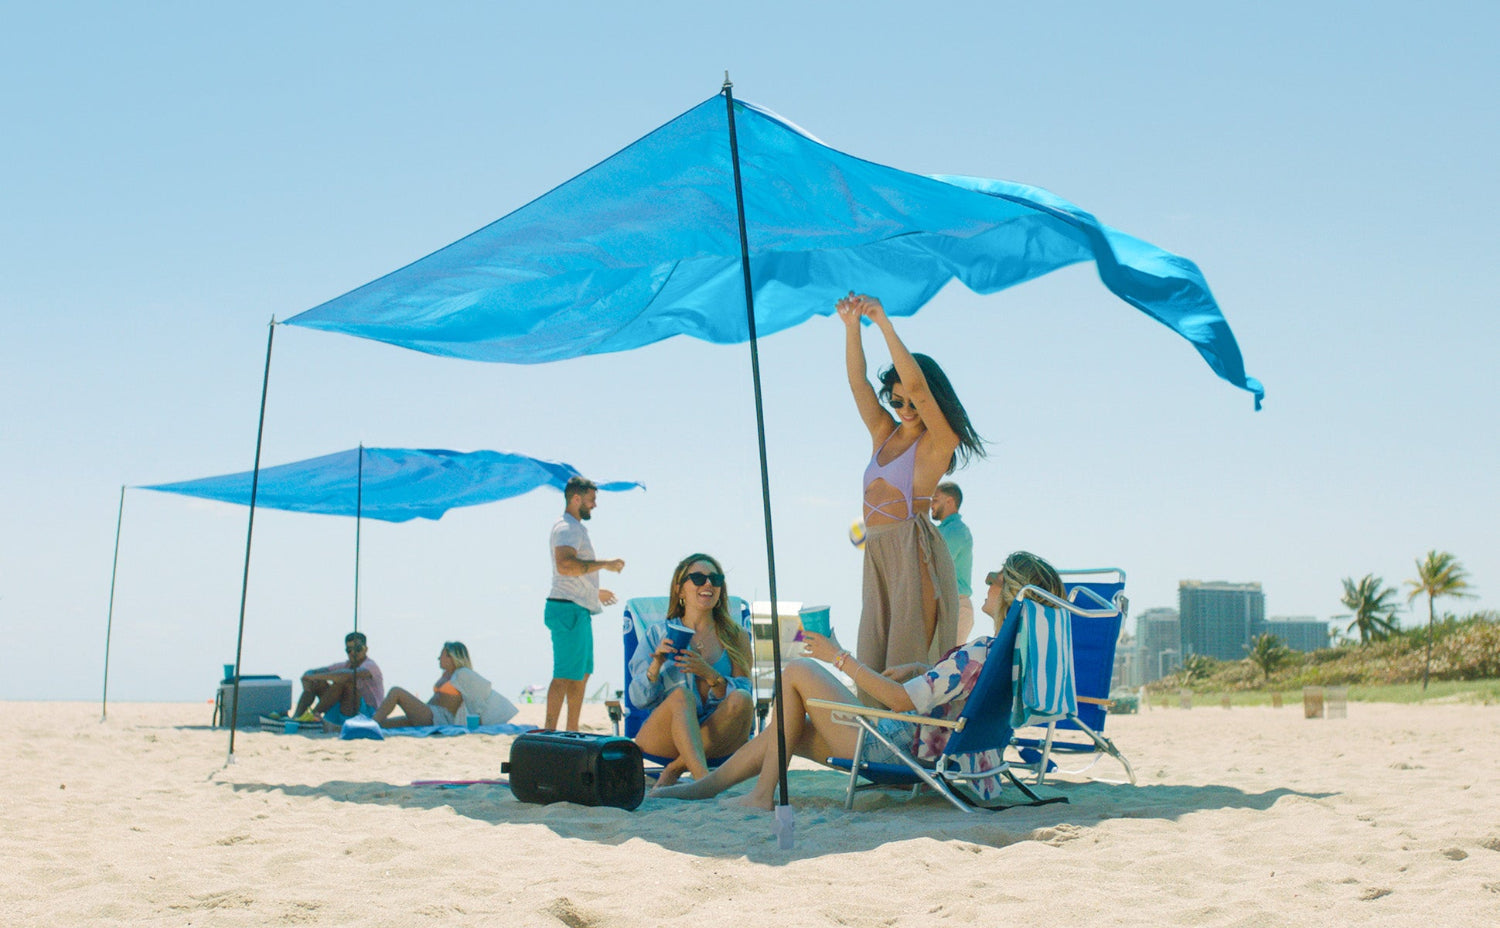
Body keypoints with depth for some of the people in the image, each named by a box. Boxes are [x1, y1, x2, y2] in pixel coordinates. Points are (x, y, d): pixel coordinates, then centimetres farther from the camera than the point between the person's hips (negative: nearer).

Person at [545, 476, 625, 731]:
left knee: (582, 673, 15)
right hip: (569, 609, -11)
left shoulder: (575, 528, 23)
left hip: (579, 610, 11)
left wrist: (594, 592, 34)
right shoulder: (567, 528, -12)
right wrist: (605, 564, -23)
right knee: (565, 675, -12)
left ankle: (572, 731, 21)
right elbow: (565, 564, -28)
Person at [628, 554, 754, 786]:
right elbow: (639, 699, 5)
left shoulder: (736, 638, 12)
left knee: (741, 699, -28)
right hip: (663, 737, -1)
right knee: (682, 694, -31)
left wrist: (710, 675, -17)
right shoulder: (657, 634, 11)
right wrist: (657, 665, -14)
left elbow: (742, 694, 1)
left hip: (715, 736, 1)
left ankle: (675, 769, -24)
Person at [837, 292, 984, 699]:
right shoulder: (885, 433, 18)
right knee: (874, 658, 3)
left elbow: (917, 385, -13)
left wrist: (883, 322, -11)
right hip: (878, 553, 7)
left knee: (910, 661, -11)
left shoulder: (940, 440, -1)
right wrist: (851, 325, 1)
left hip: (913, 550, -7)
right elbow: (858, 381, 13)